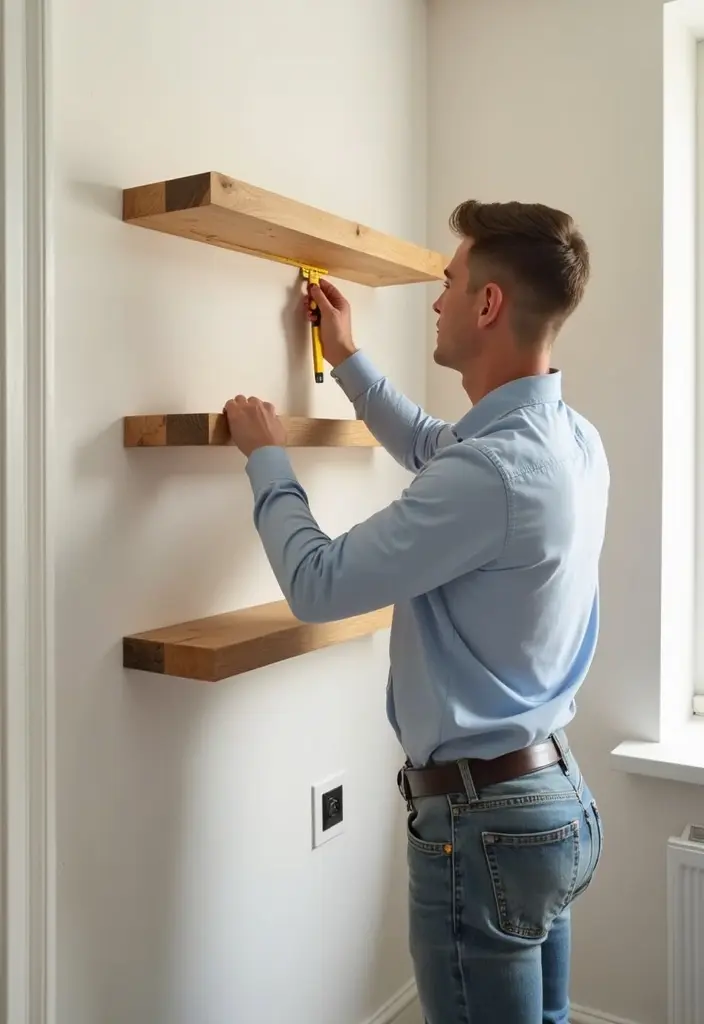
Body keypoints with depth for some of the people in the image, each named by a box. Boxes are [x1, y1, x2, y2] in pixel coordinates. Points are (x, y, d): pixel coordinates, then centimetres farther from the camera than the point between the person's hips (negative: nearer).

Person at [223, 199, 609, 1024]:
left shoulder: (495, 468, -27)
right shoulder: (571, 441, 3)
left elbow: (318, 587, -20)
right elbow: (435, 451, 23)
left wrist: (266, 459, -4)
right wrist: (348, 361, 28)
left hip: (483, 817, -9)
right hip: (556, 795, 9)